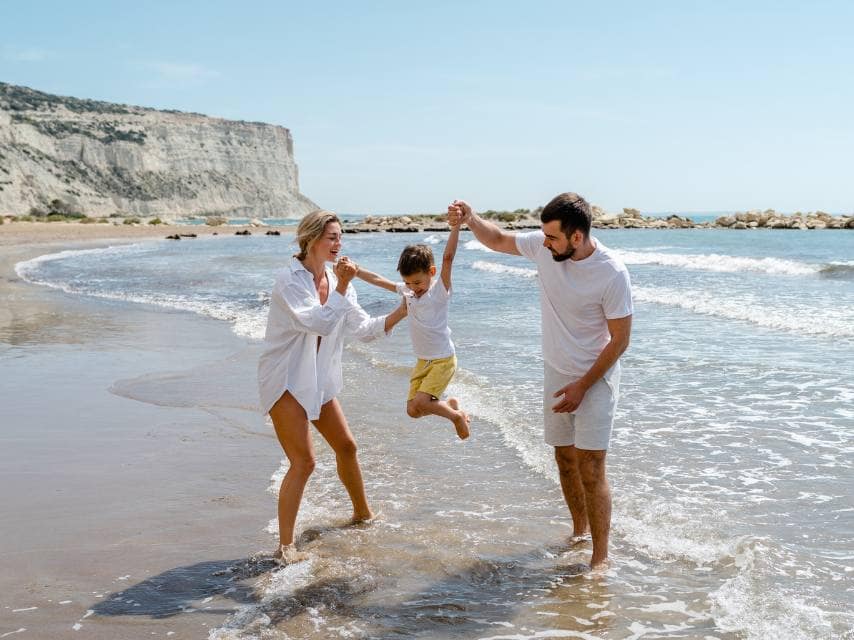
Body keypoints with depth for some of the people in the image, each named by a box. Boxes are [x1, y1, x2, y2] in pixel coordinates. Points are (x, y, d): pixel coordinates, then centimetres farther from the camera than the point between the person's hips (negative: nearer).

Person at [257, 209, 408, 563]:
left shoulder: (336, 279, 3)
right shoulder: (289, 279, -18)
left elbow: (365, 328, 6)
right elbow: (320, 323, -28)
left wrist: (400, 312, -5)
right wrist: (342, 287, -28)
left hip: (318, 379, 8)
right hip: (285, 380, -8)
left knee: (346, 446, 17)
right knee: (303, 461, -13)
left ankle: (362, 513, 39)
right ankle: (285, 545, -5)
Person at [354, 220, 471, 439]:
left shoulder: (439, 290, -14)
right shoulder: (407, 290, 4)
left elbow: (448, 257, -26)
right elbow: (379, 280, 14)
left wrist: (456, 225, -36)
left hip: (443, 359, -7)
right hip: (422, 361, 7)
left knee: (419, 403, -19)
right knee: (413, 411, 2)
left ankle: (457, 416, 6)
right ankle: (450, 404, 26)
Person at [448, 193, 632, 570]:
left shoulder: (612, 273, -24)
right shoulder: (543, 246, -9)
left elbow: (620, 339, -17)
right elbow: (499, 240, 10)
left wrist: (582, 386, -17)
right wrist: (470, 219, -10)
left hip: (595, 379, -6)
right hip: (557, 375, 6)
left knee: (590, 468, -9)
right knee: (565, 460, 15)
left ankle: (601, 557, -1)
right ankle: (579, 530, 34)